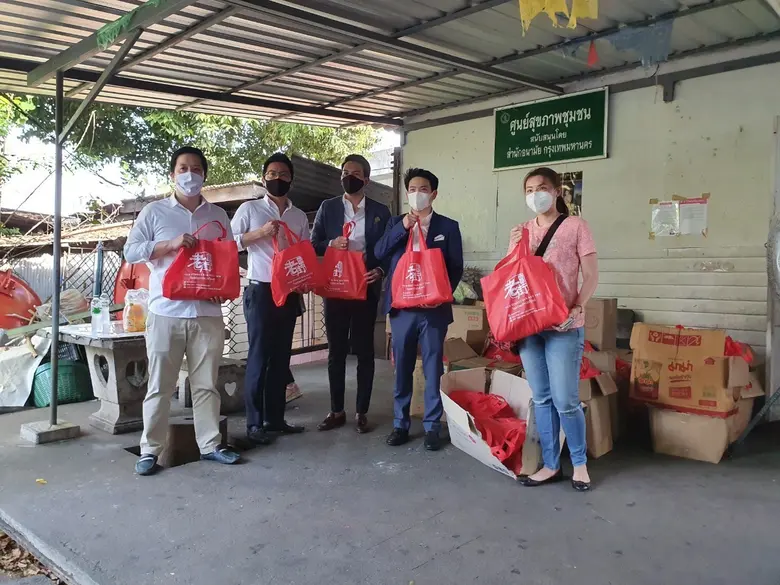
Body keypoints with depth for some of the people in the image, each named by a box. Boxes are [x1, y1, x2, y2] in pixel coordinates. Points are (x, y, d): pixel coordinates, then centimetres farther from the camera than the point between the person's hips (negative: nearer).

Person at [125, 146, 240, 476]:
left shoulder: (218, 215, 13)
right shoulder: (154, 212, 6)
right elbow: (130, 251, -1)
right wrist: (171, 244, -13)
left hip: (208, 313, 2)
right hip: (165, 313, -2)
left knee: (206, 383, 9)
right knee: (160, 385, 3)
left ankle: (210, 445, 18)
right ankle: (150, 450, 13)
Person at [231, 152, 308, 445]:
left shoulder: (299, 216, 13)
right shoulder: (249, 209, 1)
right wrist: (261, 233, -15)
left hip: (290, 292, 5)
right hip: (261, 291, -5)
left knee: (281, 357, 8)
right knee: (259, 356, -4)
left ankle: (275, 418, 17)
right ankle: (254, 423, 3)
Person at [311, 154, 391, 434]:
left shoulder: (380, 211, 6)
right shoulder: (327, 208, 8)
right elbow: (313, 245, 6)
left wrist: (381, 270, -12)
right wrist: (331, 244, -13)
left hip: (366, 288, -1)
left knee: (364, 351, 4)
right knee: (336, 351, 7)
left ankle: (361, 412, 14)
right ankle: (337, 411, 18)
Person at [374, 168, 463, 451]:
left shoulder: (448, 226, 5)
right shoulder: (396, 223, 11)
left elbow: (456, 267, 4)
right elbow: (379, 253, -4)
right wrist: (402, 227, -14)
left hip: (434, 308, -2)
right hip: (402, 306, 2)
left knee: (433, 368, 4)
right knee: (402, 368, 8)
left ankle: (432, 426, 13)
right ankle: (400, 423, 19)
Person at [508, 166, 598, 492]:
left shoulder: (575, 226, -1)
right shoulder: (522, 232, 12)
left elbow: (591, 276, -3)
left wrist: (576, 309, -16)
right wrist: (513, 249, -2)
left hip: (563, 327, -4)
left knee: (565, 400, -4)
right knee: (541, 399, 9)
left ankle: (579, 463, 17)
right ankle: (550, 465, 20)